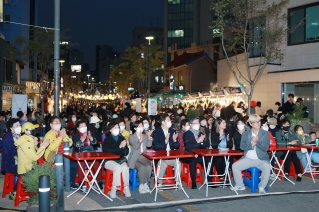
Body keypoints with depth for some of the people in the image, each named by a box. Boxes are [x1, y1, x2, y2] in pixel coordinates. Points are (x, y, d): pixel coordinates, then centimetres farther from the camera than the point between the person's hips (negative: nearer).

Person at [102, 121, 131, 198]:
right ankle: (114, 188, -25)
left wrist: (124, 147, -13)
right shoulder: (107, 139, 0)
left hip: (120, 160, 3)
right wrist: (119, 147, -17)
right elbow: (108, 151, -13)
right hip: (109, 161, -3)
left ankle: (126, 187, -21)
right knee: (118, 167, -34)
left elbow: (126, 152, 9)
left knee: (125, 167, -30)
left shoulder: (122, 138, 11)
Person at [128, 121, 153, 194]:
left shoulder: (145, 136, 16)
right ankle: (141, 185, -16)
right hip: (134, 158, -3)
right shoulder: (131, 137, 4)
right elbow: (136, 146, -13)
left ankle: (145, 184, -14)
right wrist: (140, 138, -24)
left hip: (144, 157, 3)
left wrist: (149, 136, -12)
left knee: (149, 167, -28)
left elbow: (149, 145, 0)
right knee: (142, 167, -31)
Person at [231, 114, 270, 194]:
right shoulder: (245, 134, 10)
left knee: (267, 167, -33)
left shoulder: (265, 134, 4)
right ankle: (240, 185, 4)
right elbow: (242, 146, -3)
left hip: (261, 159, -2)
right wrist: (251, 144, -18)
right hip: (247, 159, 3)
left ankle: (262, 187, -12)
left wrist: (257, 141, -23)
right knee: (235, 166, -16)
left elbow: (265, 148, -8)